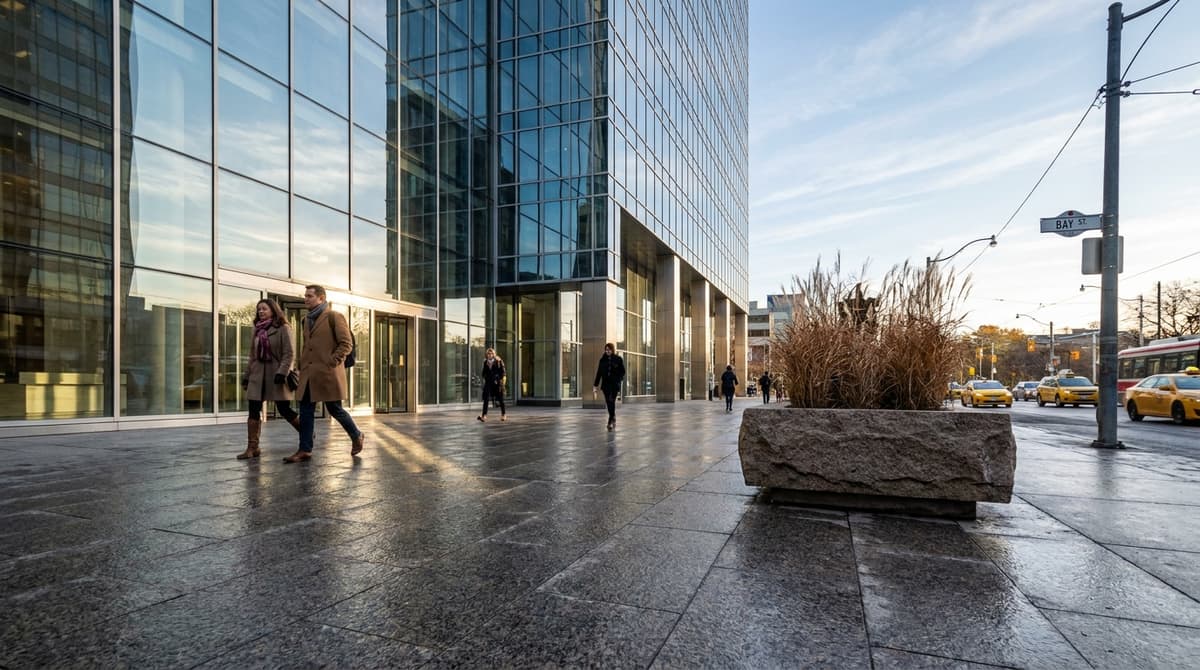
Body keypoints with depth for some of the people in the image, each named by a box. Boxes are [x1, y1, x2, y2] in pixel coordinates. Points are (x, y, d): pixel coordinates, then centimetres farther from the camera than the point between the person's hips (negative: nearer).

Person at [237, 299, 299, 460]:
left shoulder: (283, 328, -5)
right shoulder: (257, 330, 13)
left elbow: (289, 354, -11)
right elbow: (252, 356, 17)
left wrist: (282, 373, -20)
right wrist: (246, 376, 14)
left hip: (276, 375, -5)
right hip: (257, 375, 5)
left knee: (284, 410, -2)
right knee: (254, 411, -1)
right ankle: (252, 448, 4)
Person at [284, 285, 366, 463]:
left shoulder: (334, 317, -6)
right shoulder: (307, 320, 16)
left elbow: (347, 344, -11)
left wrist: (332, 362, -15)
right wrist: (302, 366, 14)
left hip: (328, 373, -7)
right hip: (309, 374, 7)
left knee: (334, 409, 1)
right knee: (305, 411, 5)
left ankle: (357, 436, 21)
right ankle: (304, 450, 10)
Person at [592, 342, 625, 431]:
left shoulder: (618, 359, 2)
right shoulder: (603, 360, 8)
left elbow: (623, 371, 3)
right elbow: (599, 373, 9)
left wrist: (618, 379, -12)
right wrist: (595, 385, 5)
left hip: (615, 384, -3)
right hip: (606, 384, 3)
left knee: (612, 400, -14)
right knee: (608, 402, 2)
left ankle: (610, 422, -15)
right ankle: (613, 420, 17)